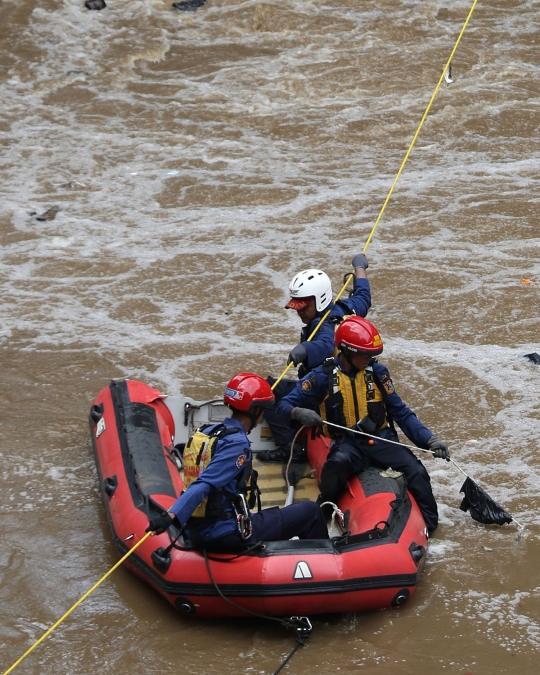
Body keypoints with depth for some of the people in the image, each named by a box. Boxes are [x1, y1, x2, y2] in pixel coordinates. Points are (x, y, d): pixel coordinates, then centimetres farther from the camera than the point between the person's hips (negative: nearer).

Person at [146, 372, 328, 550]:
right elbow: (205, 484, -28)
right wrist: (172, 516, -36)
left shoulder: (207, 432, 8)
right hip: (226, 534, -10)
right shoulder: (236, 443, -17)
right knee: (311, 512, -1)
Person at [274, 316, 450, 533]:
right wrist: (299, 413, -25)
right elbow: (284, 405, 0)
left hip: (380, 440, 2)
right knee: (338, 463, -38)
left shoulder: (377, 372, 5)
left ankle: (428, 524, -3)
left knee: (417, 472, -23)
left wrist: (429, 439, -6)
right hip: (346, 443, -2)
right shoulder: (323, 376, -2)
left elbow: (400, 412, 7)